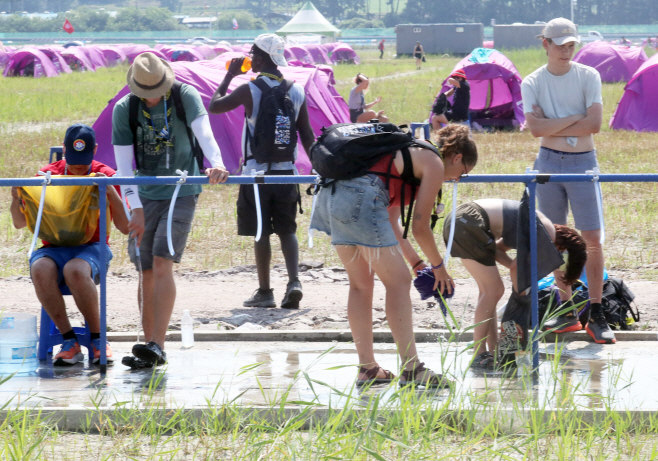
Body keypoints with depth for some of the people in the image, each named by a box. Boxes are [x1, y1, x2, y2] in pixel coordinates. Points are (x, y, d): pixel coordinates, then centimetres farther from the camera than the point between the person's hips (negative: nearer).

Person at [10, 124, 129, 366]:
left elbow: (125, 228, -2)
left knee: (75, 270, -39)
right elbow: (20, 223, 9)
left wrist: (111, 192, -18)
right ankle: (69, 341, -25)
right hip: (53, 249, 2)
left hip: (91, 248, -2)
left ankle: (98, 341, -22)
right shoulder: (48, 174, 6)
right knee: (40, 269, -35)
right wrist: (16, 199, -13)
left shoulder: (105, 176, 3)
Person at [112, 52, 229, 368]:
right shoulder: (124, 110, -3)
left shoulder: (185, 96, -8)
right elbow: (123, 164, -6)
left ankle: (157, 346, -22)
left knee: (162, 264, -17)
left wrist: (216, 163, -44)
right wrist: (136, 209, -15)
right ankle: (150, 348, 8)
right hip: (146, 197, 3)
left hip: (181, 194, -3)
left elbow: (204, 132, -24)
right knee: (146, 273, 1)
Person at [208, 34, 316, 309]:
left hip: (258, 172, -3)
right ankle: (294, 281, -10)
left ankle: (264, 292, 6)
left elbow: (214, 106, 1)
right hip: (287, 172, 3)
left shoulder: (250, 90, -9)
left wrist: (229, 76, 10)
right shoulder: (296, 92, 3)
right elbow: (307, 136, 5)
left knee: (261, 232, 4)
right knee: (287, 230, 9)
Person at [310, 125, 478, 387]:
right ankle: (411, 369, -6)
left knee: (361, 284, 17)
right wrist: (438, 267, 18)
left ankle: (367, 368, 19)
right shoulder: (435, 165, 5)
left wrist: (416, 262, 34)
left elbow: (390, 222, 33)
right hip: (361, 197, -10)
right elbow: (420, 227, 3)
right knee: (398, 282, -4)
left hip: (331, 195, 10)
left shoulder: (412, 154, 31)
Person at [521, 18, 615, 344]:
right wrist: (575, 118, -12)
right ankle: (567, 311, 14)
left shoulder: (588, 77, 0)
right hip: (548, 163, 2)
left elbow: (594, 124, -12)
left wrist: (552, 127, -10)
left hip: (583, 162, -2)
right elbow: (536, 128, -11)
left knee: (592, 239, -8)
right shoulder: (532, 83, 2)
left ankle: (596, 315, -6)